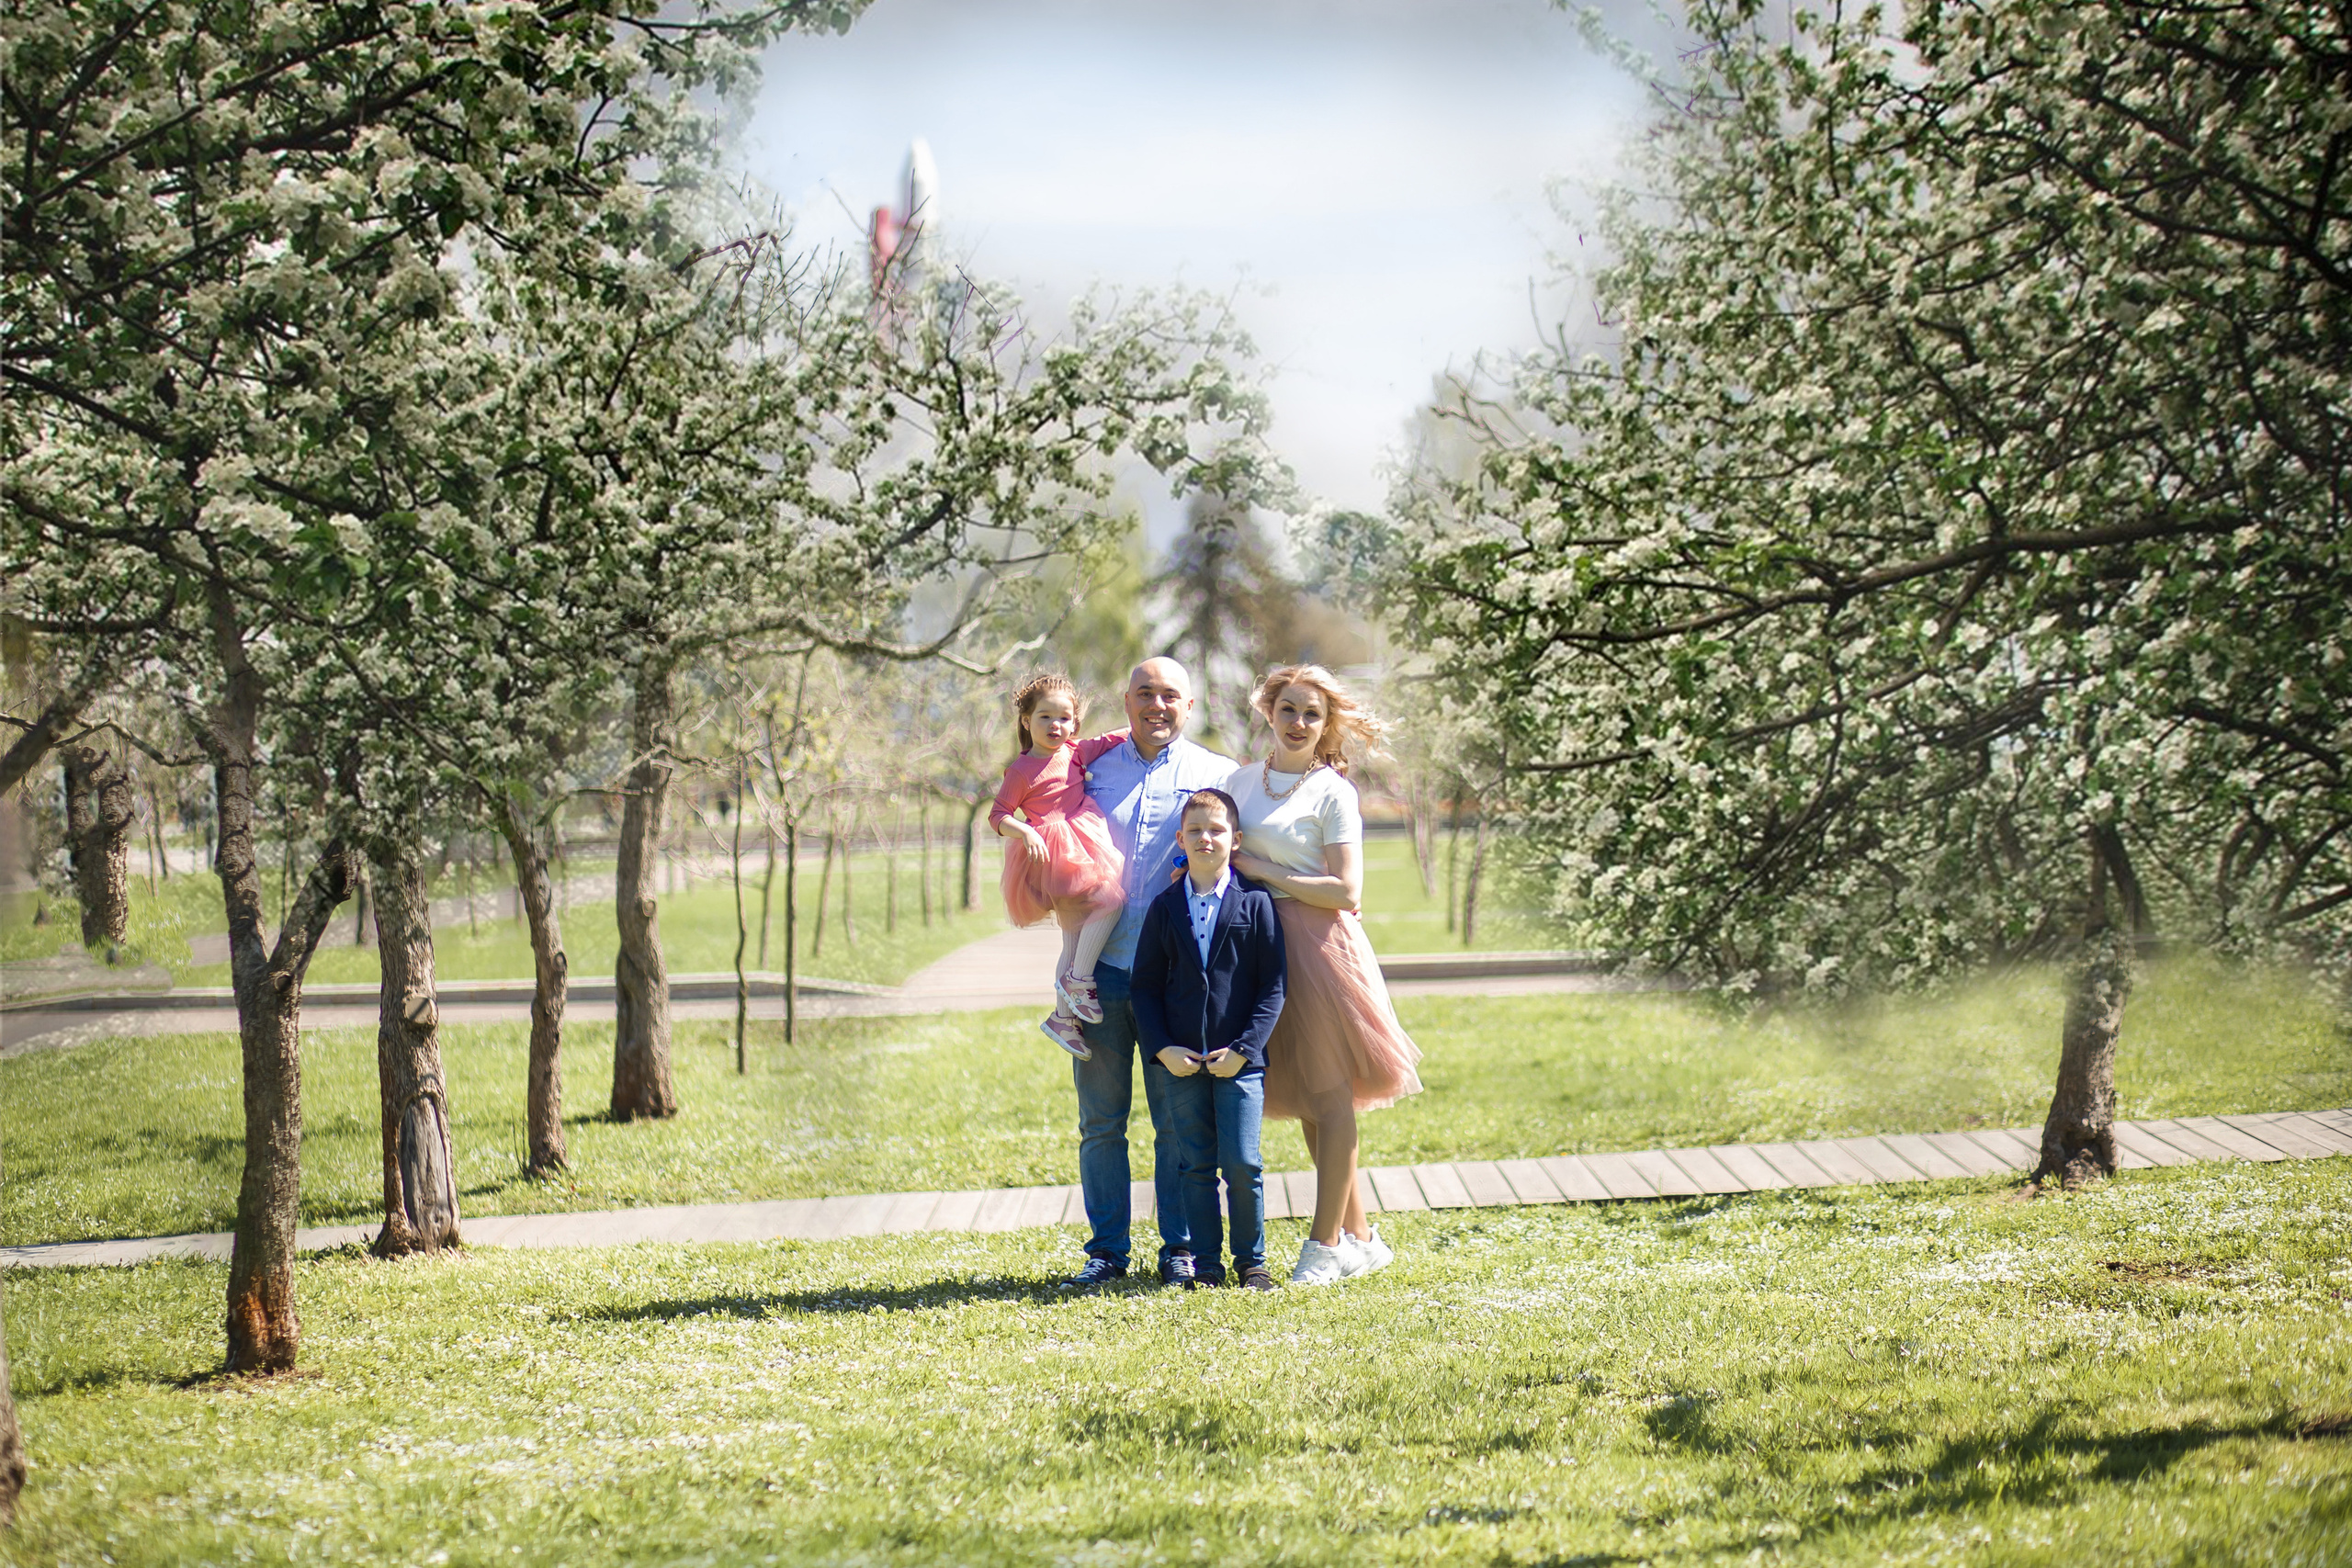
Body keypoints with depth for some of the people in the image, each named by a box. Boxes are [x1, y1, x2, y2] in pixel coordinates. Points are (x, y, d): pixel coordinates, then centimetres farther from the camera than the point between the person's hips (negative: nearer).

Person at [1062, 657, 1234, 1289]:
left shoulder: (1216, 774, 8)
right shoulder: (1093, 770, 13)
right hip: (1101, 968, 2)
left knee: (1178, 1118, 1)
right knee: (1100, 1119, 3)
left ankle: (1180, 1245, 10)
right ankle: (1106, 1249, 11)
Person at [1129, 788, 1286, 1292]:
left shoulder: (1255, 902, -1)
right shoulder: (1165, 907, 5)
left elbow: (1273, 985, -3)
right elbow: (1144, 985, 7)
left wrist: (1244, 1048, -10)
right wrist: (1162, 1048, -5)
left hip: (1239, 1058, -2)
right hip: (1181, 1060, 2)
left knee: (1242, 1164, -5)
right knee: (1196, 1166, 6)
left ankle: (1251, 1261, 9)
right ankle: (1205, 1262, 14)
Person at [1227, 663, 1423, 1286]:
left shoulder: (1333, 792, -5)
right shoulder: (1242, 780, 12)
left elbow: (1346, 894, -13)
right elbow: (1221, 854, 22)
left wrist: (1264, 873, -12)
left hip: (1317, 944, -6)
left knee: (1327, 1094, -2)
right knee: (1302, 1099, 9)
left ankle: (1325, 1242, 4)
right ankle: (1359, 1236, 17)